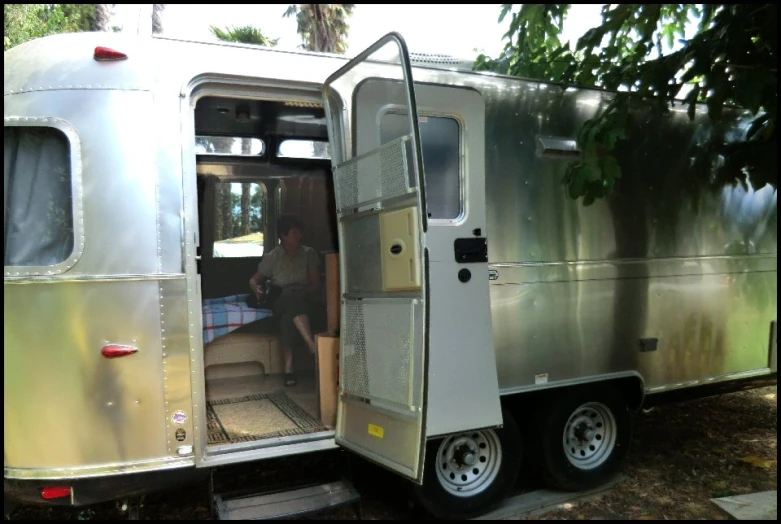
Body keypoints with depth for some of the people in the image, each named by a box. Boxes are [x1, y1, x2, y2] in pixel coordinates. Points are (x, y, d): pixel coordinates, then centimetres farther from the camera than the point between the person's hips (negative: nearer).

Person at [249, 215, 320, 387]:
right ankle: (312, 345, -51)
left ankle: (288, 367, -42)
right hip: (280, 301, -1)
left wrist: (304, 294, -15)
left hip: (303, 300, 1)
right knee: (291, 299, -40)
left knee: (288, 316, -38)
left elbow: (316, 283, 5)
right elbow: (254, 279, 12)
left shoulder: (309, 253, 8)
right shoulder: (271, 257, 5)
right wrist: (256, 288, -12)